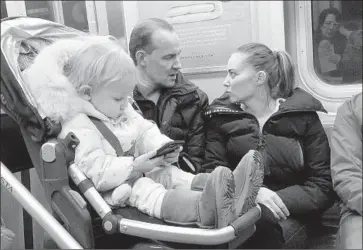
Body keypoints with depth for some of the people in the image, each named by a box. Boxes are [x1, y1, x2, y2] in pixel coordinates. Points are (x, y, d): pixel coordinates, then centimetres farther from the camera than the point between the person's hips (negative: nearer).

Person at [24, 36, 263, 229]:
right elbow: (96, 173, -27)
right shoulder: (79, 130, -20)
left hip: (138, 173, 9)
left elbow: (147, 132, 11)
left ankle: (225, 185, -31)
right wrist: (134, 166, -29)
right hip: (111, 190, -9)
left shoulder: (123, 111, 10)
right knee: (141, 189, -33)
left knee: (169, 173, -11)